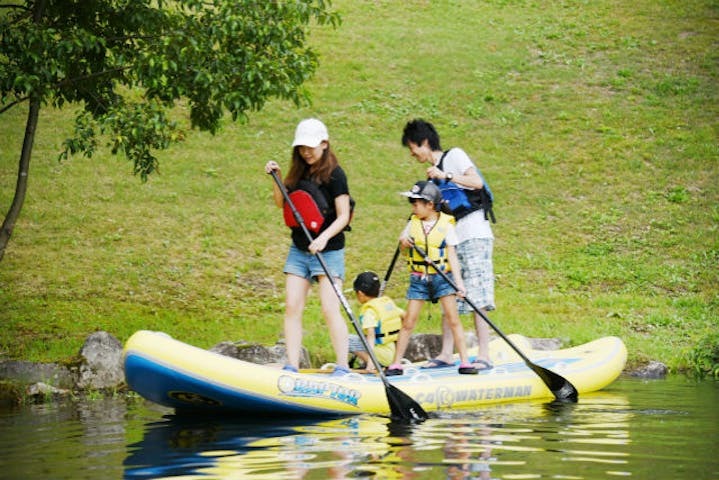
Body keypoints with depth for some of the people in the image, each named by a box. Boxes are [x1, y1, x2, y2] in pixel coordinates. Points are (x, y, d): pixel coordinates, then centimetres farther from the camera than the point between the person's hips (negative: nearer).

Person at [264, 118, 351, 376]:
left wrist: (325, 237, -28)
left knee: (330, 309, -13)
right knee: (292, 308, -2)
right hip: (299, 250, 6)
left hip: (329, 251, -6)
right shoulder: (300, 172, 9)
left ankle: (342, 367, -8)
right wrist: (276, 177, 1)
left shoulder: (334, 174, -9)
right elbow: (281, 204, 17)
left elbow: (343, 216, -13)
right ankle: (292, 368, -1)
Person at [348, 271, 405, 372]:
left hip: (385, 356, -9)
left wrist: (370, 359, -35)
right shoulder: (388, 301, 8)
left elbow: (371, 335, -27)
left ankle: (377, 365, -14)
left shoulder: (369, 310, -16)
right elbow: (403, 315, 22)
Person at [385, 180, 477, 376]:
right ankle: (396, 364, 6)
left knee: (453, 319, -7)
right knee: (408, 322, 0)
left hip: (442, 277, -3)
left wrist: (458, 280, -14)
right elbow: (403, 244, 17)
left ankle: (465, 362, -4)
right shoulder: (413, 223, 7)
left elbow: (452, 255, -6)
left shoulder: (446, 225, -4)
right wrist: (403, 240, -7)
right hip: (419, 278, 3)